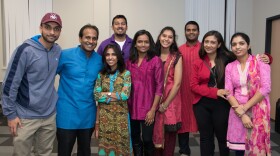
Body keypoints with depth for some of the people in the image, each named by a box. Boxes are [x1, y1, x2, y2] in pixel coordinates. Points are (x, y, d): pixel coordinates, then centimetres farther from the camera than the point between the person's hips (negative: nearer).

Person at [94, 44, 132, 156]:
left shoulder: (126, 73, -2)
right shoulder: (101, 74, 5)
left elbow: (125, 95, -13)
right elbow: (96, 95, -5)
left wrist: (106, 94, -7)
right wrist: (116, 95, -9)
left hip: (120, 115, -2)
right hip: (104, 116, 2)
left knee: (120, 144, 7)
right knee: (105, 144, 9)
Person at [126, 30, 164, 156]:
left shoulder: (156, 60, -6)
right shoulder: (130, 61, 6)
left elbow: (159, 86, -8)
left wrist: (153, 109, -12)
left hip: (147, 108, -4)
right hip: (132, 107, 4)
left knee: (147, 139, 2)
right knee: (135, 139, 14)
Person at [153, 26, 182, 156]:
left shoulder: (177, 57, -2)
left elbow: (177, 83, -8)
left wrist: (165, 104, -11)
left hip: (170, 102, -2)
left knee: (169, 134, 4)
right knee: (155, 133, 8)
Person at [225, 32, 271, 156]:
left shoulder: (260, 62, -2)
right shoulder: (230, 67, 7)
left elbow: (265, 88, -11)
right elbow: (228, 93, 1)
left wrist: (244, 107, -13)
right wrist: (241, 113, -11)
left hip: (258, 112, -2)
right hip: (237, 113, 3)